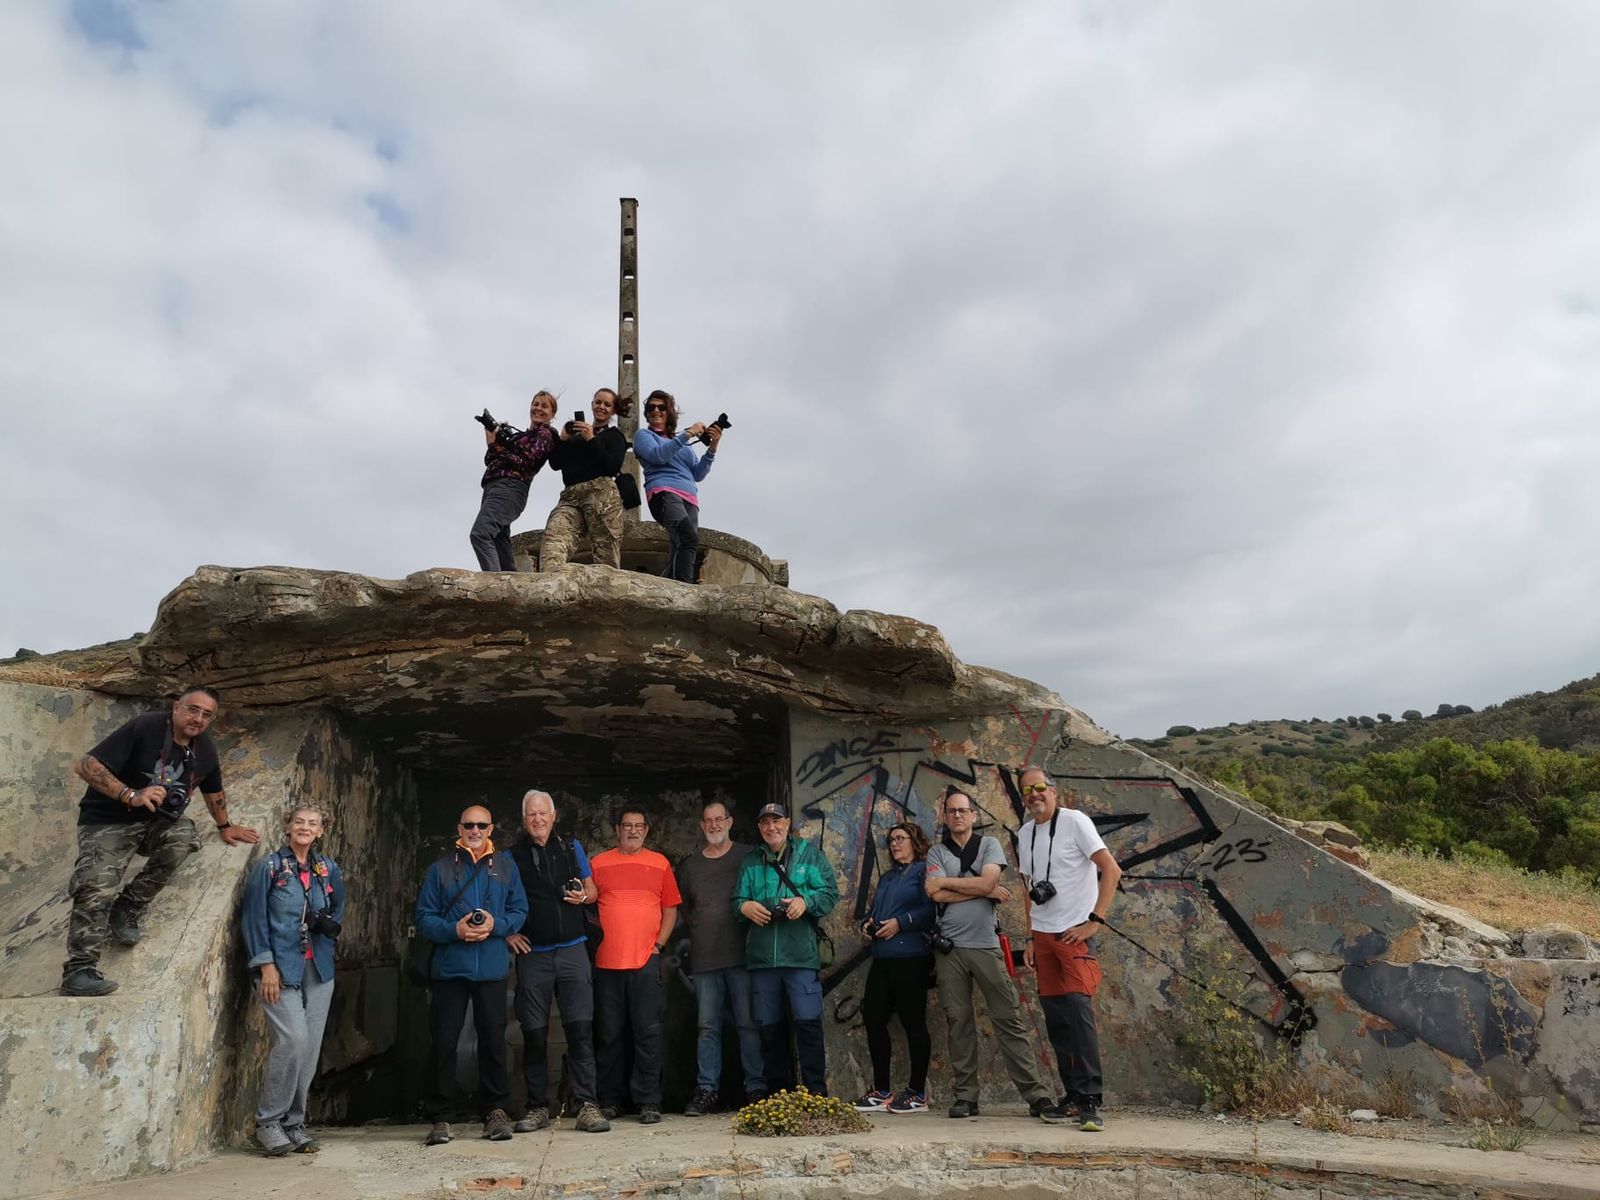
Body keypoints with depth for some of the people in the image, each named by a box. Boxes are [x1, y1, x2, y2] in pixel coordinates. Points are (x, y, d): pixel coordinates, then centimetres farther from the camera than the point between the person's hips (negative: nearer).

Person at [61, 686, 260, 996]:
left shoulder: (205, 749, 1)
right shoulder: (144, 728, -20)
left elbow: (213, 791, 21)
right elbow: (86, 766, -26)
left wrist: (224, 826, 28)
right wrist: (130, 795, -37)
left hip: (157, 822, 5)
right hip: (107, 820, -5)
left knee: (184, 836, -25)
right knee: (97, 890, -22)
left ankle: (127, 908, -9)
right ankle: (78, 970, -17)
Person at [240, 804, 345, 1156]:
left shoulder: (329, 869, 12)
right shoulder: (269, 867, -1)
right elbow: (254, 918, -4)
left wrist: (328, 923, 2)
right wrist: (266, 965, -11)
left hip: (318, 968, 5)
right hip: (281, 967, -5)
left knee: (310, 1047, 3)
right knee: (293, 1038, -17)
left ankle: (293, 1123, 16)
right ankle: (268, 1121, 0)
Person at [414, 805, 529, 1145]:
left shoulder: (505, 866, 10)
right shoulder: (441, 868, 5)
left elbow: (519, 911, 8)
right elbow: (423, 917, 2)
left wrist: (496, 925, -11)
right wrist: (454, 930, -14)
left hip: (492, 968, 1)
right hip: (449, 968, -1)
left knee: (493, 1040, 6)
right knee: (443, 1042, 0)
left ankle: (496, 1110, 18)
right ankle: (440, 1117, 11)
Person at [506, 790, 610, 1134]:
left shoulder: (571, 848, 10)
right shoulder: (513, 856, 6)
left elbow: (592, 889, 15)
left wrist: (584, 896, -7)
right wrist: (508, 933, -4)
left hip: (572, 950, 0)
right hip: (532, 953, 0)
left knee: (580, 1027, -7)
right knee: (534, 1034, 4)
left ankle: (588, 1106, -4)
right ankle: (538, 1107, 15)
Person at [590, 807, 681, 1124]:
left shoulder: (659, 863, 10)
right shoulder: (598, 863, 8)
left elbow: (670, 908, 11)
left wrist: (659, 943, 0)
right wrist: (594, 943, 0)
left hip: (646, 961, 0)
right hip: (607, 962, 1)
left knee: (648, 1031, -2)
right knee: (610, 1033, 7)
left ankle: (649, 1101, 4)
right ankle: (610, 1099, 17)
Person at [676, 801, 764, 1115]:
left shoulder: (748, 856, 4)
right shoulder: (689, 865, 14)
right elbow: (683, 908, 22)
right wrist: (702, 930, 10)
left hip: (742, 954, -3)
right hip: (704, 958, 3)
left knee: (749, 1023, -1)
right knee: (707, 1026, 5)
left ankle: (756, 1088, 5)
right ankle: (706, 1091, 10)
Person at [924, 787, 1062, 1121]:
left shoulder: (989, 845, 8)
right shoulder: (937, 852, 9)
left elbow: (986, 881, -10)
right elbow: (937, 895, -7)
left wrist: (944, 880, -3)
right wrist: (988, 892, -6)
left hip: (986, 945, -1)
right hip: (949, 948, 1)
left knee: (1009, 1020, -2)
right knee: (959, 1023, 3)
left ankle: (1038, 1096, -1)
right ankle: (966, 1097, 10)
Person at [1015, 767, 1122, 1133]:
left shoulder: (1074, 821, -7)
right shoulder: (1024, 835, 12)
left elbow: (1112, 871, -11)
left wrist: (1095, 921, -14)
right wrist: (1030, 938, 13)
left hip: (1075, 934, -6)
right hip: (1043, 936, 6)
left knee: (1079, 1009, -16)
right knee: (1054, 1017, 8)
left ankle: (1090, 1103, -13)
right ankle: (1073, 1095, 18)